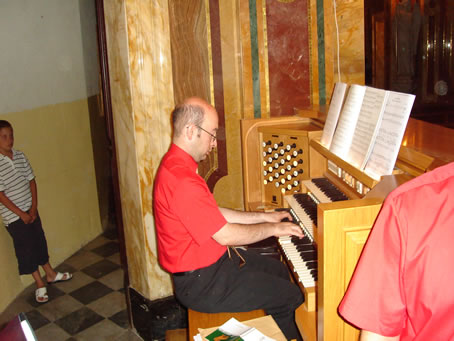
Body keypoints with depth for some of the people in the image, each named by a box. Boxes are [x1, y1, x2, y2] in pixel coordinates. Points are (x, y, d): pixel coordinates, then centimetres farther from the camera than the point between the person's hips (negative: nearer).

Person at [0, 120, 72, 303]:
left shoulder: (20, 156, 0)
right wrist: (21, 213, -15)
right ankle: (40, 284, 19)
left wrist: (34, 207, -3)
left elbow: (31, 181, 4)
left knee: (40, 242, 18)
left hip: (30, 210, 6)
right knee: (26, 249, 5)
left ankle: (50, 274, 36)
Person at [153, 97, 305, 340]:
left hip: (208, 260, 11)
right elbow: (225, 235, -25)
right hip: (200, 282, -11)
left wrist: (263, 217, 11)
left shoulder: (176, 164, 6)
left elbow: (215, 216, 12)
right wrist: (272, 229, -10)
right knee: (291, 296, -8)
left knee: (279, 270, 21)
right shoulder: (182, 181, -29)